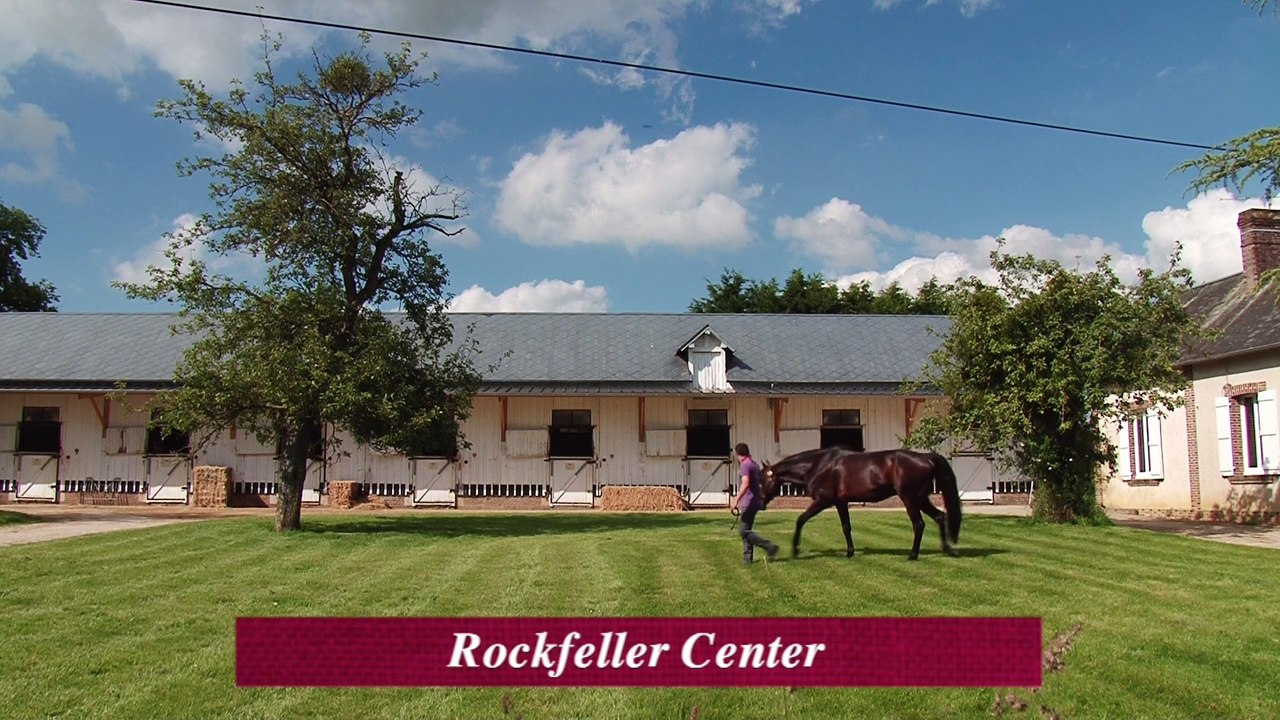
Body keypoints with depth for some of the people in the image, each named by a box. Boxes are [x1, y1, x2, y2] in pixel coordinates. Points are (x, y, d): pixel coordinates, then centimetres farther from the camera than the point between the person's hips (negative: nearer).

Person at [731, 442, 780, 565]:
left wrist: (736, 501, -32)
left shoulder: (745, 465, -14)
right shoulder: (754, 464, 15)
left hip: (748, 503, -10)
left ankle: (770, 547, -10)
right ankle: (747, 558, 12)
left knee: (743, 531, -8)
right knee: (745, 530, 12)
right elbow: (759, 483, 26)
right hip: (755, 502, 10)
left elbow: (745, 484, -29)